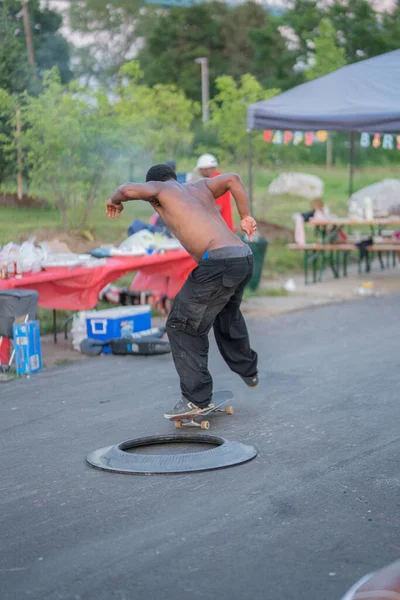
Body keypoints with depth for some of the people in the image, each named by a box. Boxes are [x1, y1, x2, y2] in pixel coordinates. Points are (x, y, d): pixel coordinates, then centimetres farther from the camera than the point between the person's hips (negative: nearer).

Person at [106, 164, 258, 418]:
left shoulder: (160, 188, 11)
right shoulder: (199, 187, 28)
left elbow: (129, 190, -6)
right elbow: (233, 179, 18)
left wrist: (115, 201, 15)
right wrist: (246, 216, 20)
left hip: (219, 261, -8)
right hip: (245, 257, 8)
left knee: (182, 326, 0)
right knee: (227, 314, 34)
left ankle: (198, 398, -3)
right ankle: (248, 371, 51)